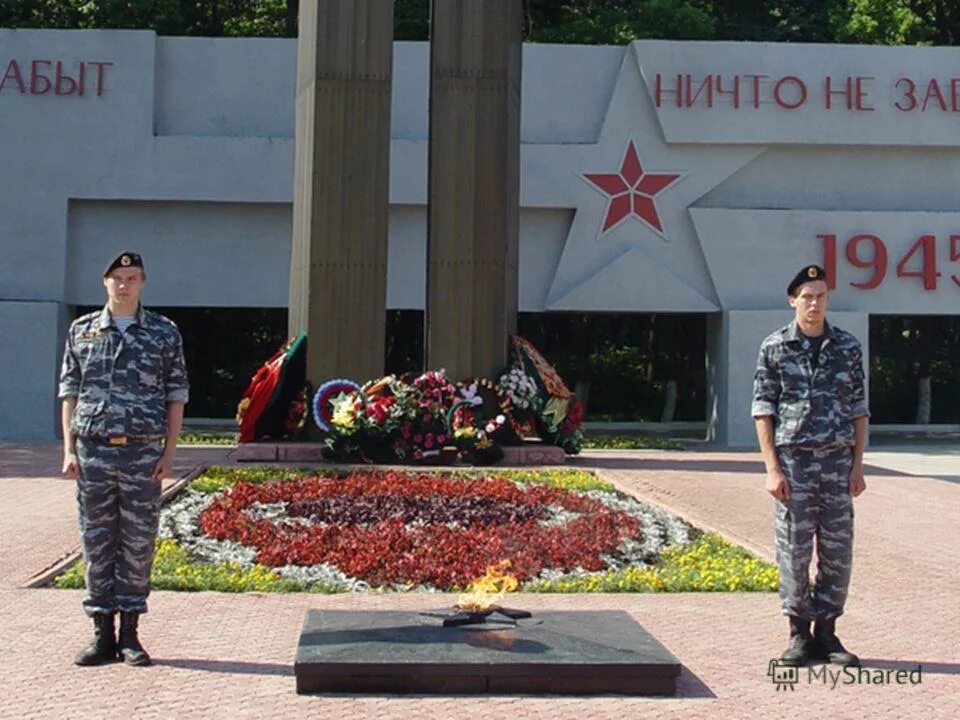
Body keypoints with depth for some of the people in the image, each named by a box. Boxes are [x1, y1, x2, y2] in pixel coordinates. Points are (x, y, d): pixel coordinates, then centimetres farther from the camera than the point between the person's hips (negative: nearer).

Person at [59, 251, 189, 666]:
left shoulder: (164, 334, 5)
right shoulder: (82, 331, 9)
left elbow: (176, 397, 6)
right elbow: (69, 393, 10)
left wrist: (169, 453, -2)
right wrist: (69, 449, 2)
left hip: (143, 451, -1)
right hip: (93, 450, 1)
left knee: (138, 545, 3)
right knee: (97, 543, 5)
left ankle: (130, 635, 12)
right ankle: (102, 635, 13)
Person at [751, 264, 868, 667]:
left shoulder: (848, 347, 7)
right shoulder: (774, 348, 1)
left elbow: (859, 409, 10)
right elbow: (763, 411, 0)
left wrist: (858, 465, 4)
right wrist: (772, 469, -7)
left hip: (838, 460, 2)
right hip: (794, 460, -2)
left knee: (837, 551, 4)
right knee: (794, 551, 1)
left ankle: (827, 632, 16)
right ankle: (800, 634, 11)